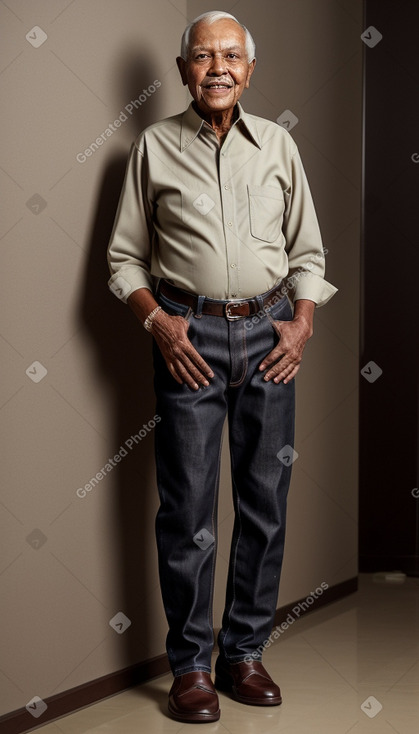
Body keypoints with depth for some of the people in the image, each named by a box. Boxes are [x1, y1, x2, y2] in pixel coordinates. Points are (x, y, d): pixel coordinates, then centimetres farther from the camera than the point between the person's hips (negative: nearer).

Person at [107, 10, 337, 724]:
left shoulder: (278, 144, 10)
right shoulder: (154, 147, 4)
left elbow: (307, 250, 13)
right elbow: (125, 256, 6)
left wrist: (302, 321, -1)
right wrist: (158, 320, -9)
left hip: (268, 331, 3)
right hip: (189, 335, -2)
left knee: (265, 500, 6)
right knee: (188, 505, -1)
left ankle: (245, 652, 20)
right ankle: (191, 664, 12)